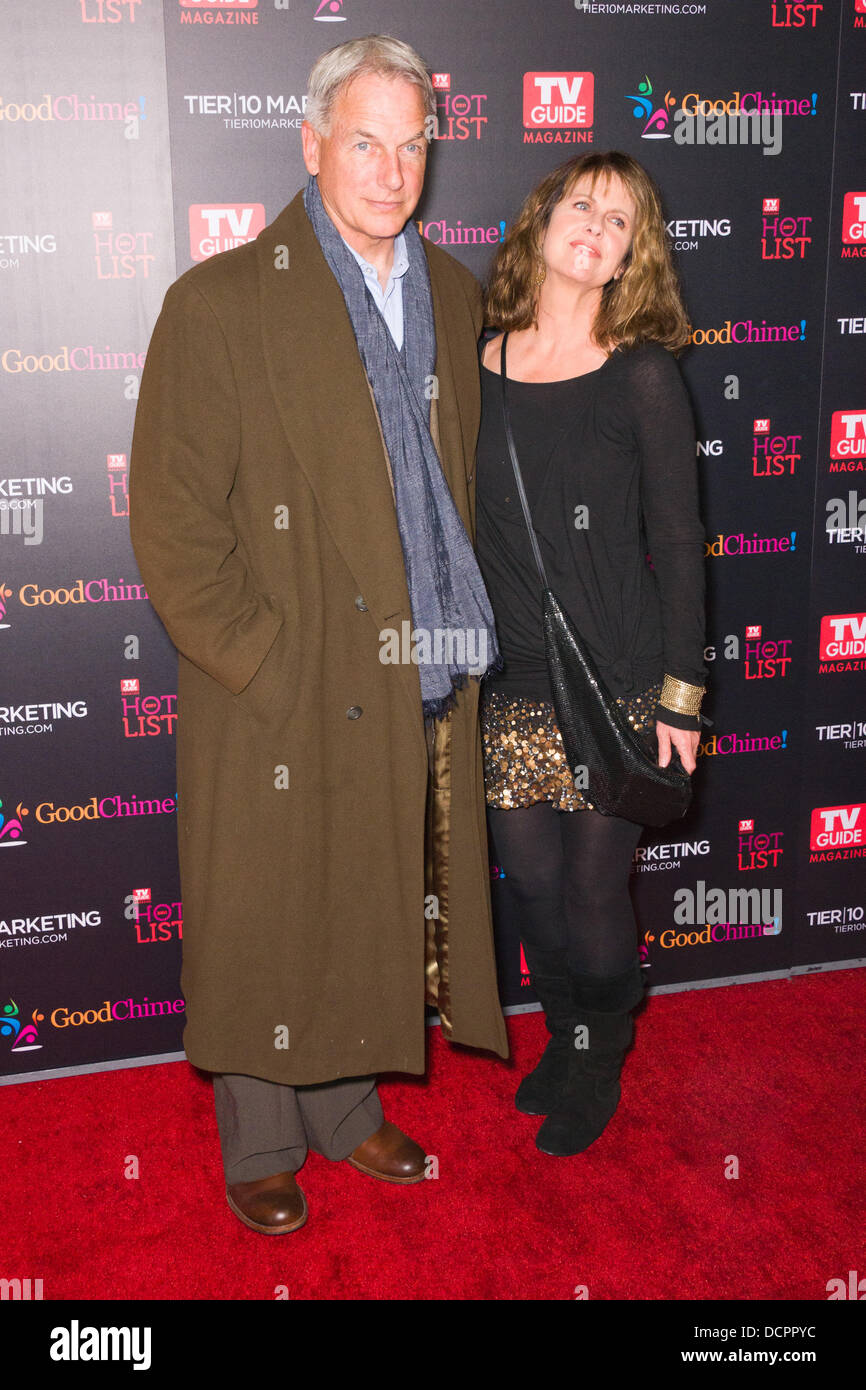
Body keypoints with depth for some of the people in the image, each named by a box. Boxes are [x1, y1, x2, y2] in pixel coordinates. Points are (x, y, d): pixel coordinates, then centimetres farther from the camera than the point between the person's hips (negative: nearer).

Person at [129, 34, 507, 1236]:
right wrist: (264, 665, -13)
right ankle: (259, 1148, 32)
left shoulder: (453, 295, 10)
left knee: (376, 919, 17)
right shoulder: (221, 303, -8)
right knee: (266, 932, 10)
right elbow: (171, 521, -10)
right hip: (283, 700, -4)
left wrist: (461, 629, 10)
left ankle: (350, 1112, 39)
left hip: (421, 689, 5)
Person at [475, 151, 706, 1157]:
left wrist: (680, 696, -6)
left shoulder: (642, 376, -5)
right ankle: (564, 1034, 39)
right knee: (529, 876, 11)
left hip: (617, 679, -3)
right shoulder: (476, 369, 3)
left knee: (595, 881, 4)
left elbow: (678, 542, -4)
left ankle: (598, 1068, 32)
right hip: (510, 683, 3)